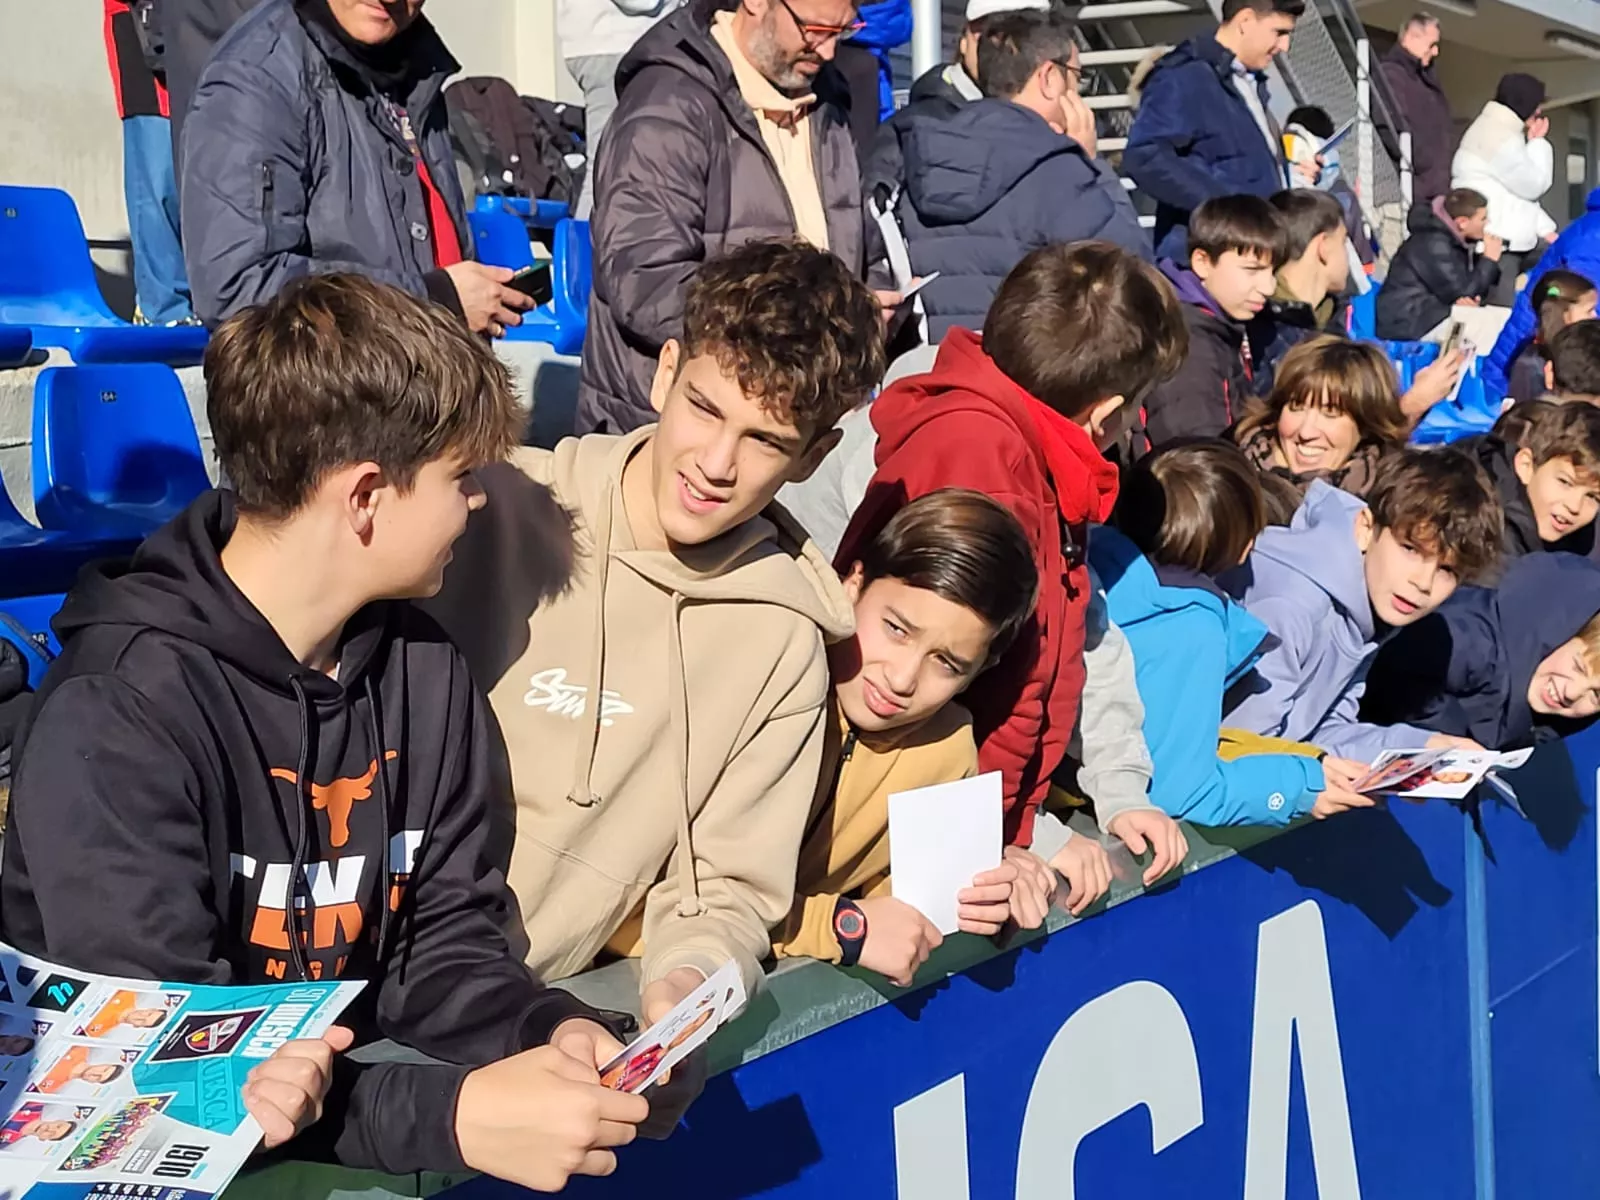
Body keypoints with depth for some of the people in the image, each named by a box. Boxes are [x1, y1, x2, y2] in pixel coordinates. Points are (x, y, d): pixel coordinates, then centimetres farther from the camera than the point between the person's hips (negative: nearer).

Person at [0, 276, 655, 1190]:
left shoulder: (423, 670, 2)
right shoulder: (119, 712, -20)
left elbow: (441, 938, 6)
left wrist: (550, 1028, -15)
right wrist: (452, 1115, -33)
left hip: (346, 1103, 6)